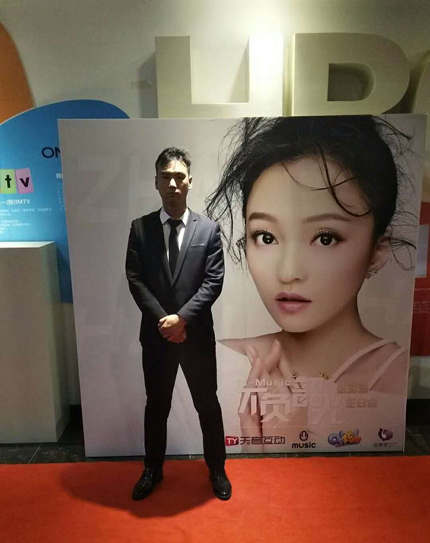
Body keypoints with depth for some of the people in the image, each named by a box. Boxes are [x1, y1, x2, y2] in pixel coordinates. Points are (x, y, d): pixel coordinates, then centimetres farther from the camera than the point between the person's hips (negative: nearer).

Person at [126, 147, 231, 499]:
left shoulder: (209, 229, -1)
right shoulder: (140, 229, 1)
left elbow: (213, 282, -8)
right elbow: (135, 280, -4)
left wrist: (182, 317, -17)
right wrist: (162, 319, -15)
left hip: (197, 334, -1)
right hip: (156, 334, 1)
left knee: (208, 404, 14)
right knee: (156, 405, 17)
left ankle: (217, 469, 37)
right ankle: (153, 469, 40)